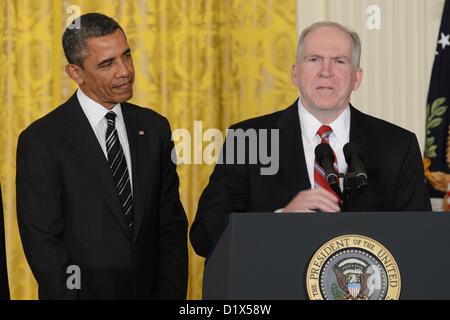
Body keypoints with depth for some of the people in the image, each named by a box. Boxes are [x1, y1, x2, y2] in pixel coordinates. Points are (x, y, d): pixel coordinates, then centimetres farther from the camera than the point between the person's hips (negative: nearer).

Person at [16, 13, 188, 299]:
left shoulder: (154, 128, 2)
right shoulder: (41, 142, -12)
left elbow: (171, 226, 3)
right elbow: (42, 243, -13)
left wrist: (173, 295, -5)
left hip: (149, 291, 4)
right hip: (82, 290, -4)